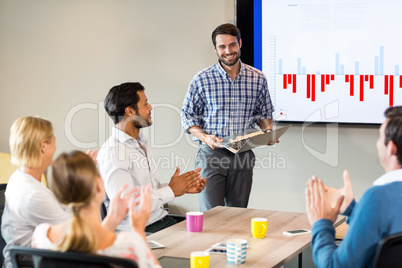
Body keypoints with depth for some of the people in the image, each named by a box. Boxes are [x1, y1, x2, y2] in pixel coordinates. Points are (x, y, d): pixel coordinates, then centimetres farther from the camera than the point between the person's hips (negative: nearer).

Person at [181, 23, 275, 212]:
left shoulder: (258, 79, 4)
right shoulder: (201, 80, -2)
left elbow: (264, 113, 17)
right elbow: (188, 116, 3)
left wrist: (268, 131, -4)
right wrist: (204, 137, -15)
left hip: (243, 156, 2)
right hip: (211, 154, -2)